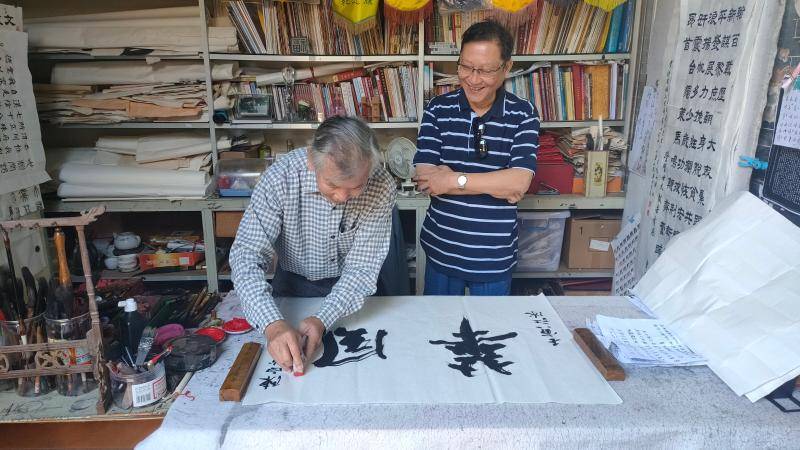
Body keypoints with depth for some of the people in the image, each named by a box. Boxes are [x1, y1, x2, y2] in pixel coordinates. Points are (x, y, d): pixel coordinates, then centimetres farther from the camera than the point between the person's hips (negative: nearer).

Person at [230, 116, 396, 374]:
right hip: (294, 283, 0)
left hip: (349, 287, 0)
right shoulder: (280, 178, -27)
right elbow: (247, 255, -27)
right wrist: (273, 324, -42)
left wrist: (322, 320, -37)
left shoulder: (382, 188, -25)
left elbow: (361, 267, -21)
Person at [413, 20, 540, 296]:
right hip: (441, 251, 1)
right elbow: (425, 178, -14)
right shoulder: (438, 109, -6)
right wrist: (498, 184, -18)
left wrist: (455, 180, -21)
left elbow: (519, 182, -18)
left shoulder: (523, 115, -7)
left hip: (495, 258, -1)